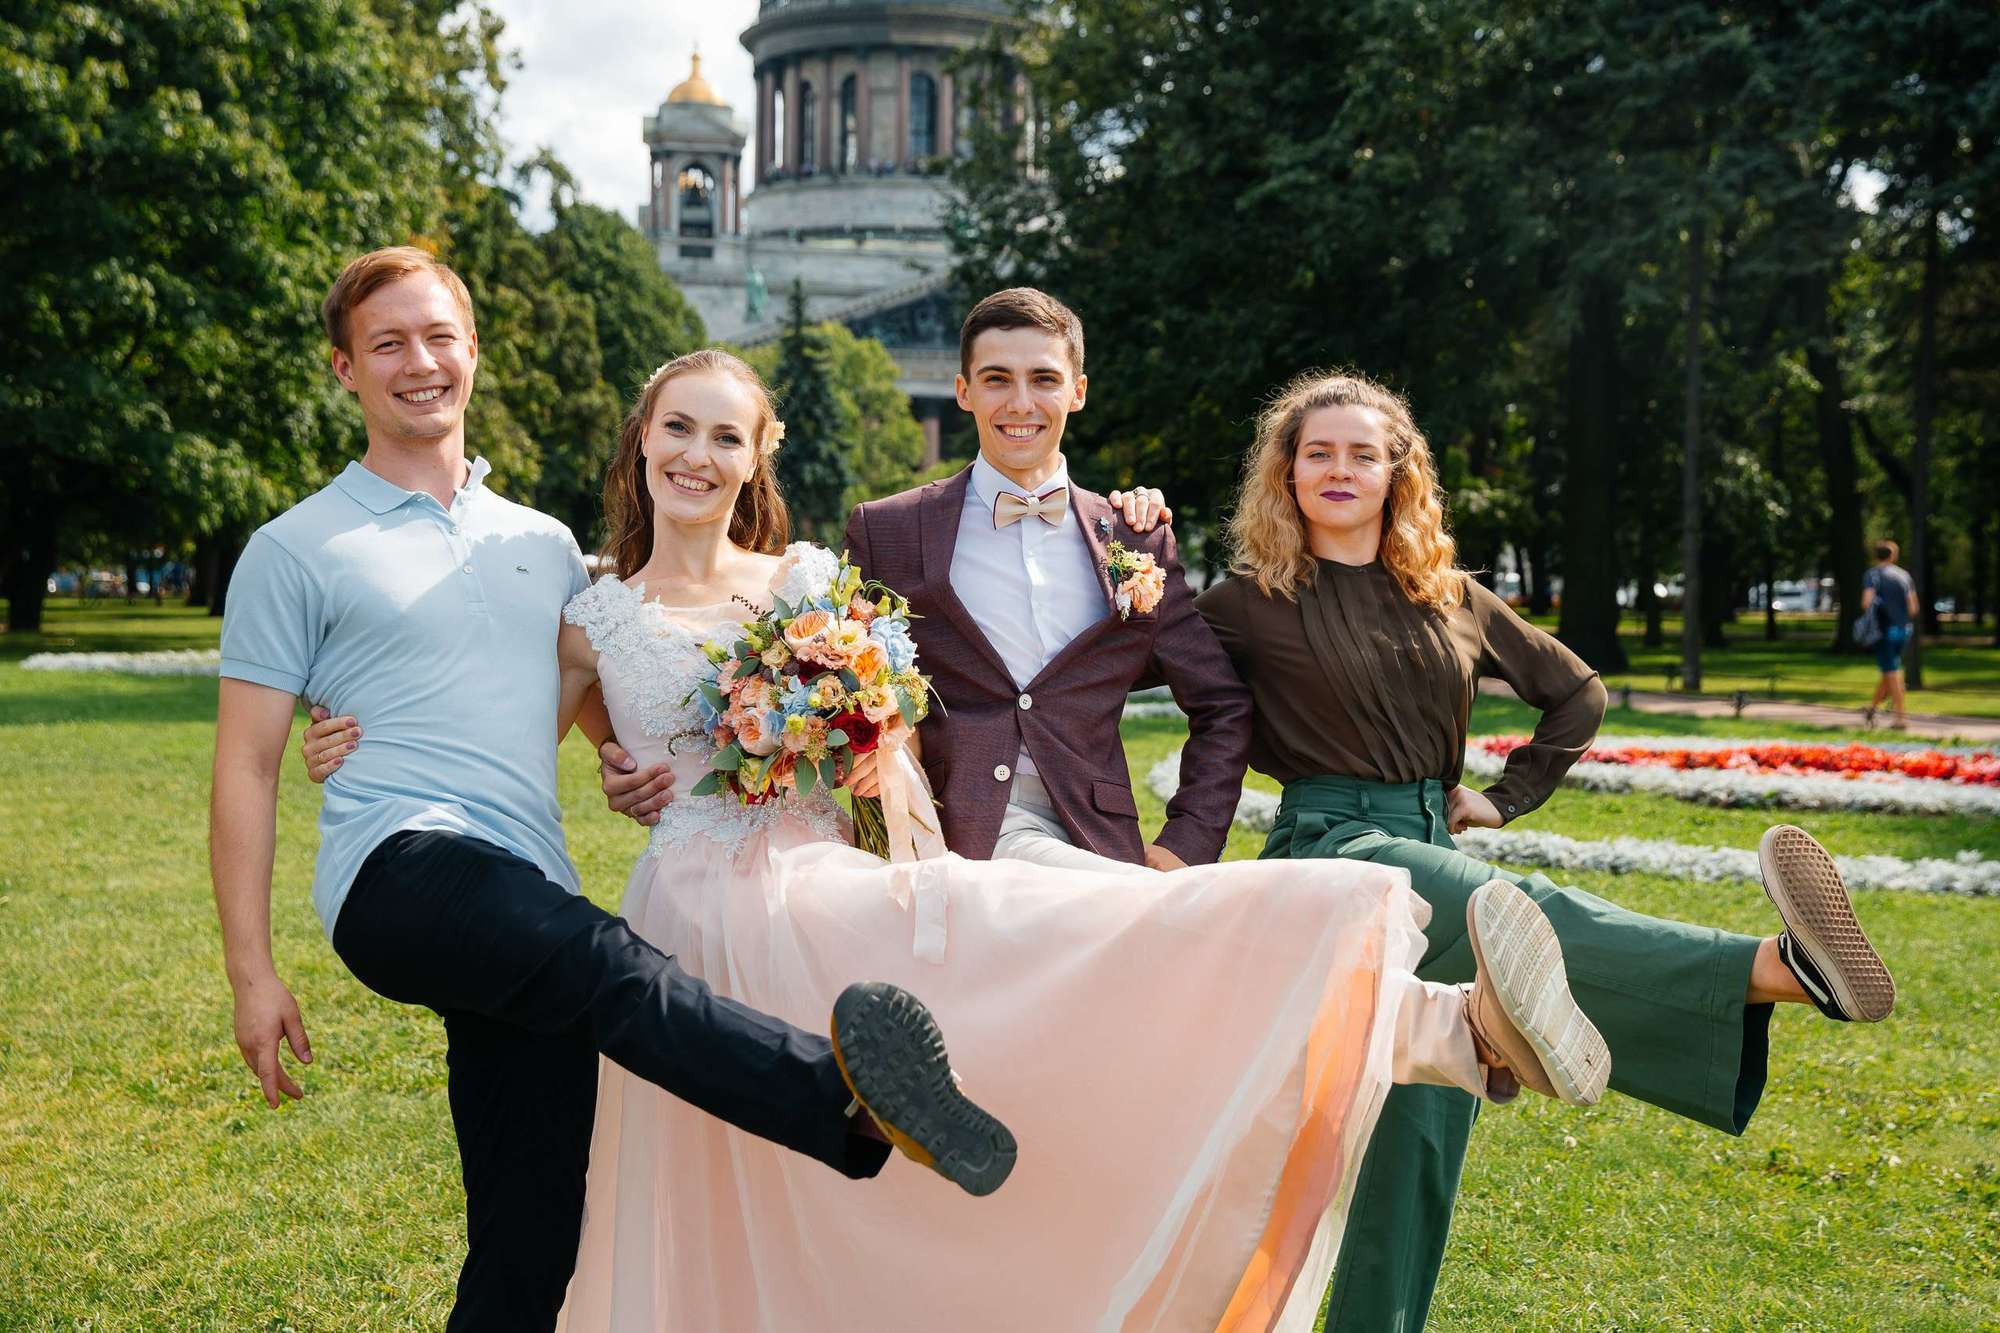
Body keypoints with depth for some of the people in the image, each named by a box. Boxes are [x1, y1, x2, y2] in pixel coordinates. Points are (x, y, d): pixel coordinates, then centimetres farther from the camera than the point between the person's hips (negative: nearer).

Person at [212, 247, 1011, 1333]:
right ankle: (846, 1097, -57)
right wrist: (251, 972, -3)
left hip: (532, 915, 5)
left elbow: (586, 696, 34)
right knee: (602, 961, -36)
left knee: (530, 1243, 2)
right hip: (401, 872, -5)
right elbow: (245, 768, 4)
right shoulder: (294, 552, 7)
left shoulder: (545, 545, 21)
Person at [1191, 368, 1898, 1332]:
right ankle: (1777, 968, -54)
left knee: (1421, 1129, 2)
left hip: (1431, 846, 6)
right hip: (1329, 846, -6)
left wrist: (1509, 795, 15)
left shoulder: (1449, 598, 14)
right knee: (1519, 914, -33)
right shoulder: (1251, 603, 2)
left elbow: (1576, 692, 24)